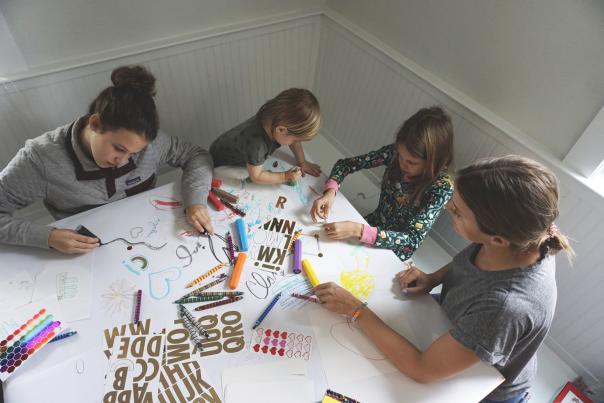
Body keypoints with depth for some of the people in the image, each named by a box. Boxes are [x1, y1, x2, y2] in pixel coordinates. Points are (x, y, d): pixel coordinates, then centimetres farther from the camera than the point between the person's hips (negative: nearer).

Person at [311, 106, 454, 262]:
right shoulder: (394, 152, -18)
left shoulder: (442, 187, -28)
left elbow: (413, 241, -33)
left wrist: (357, 231, -44)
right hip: (374, 223, 4)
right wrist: (330, 192, -31)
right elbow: (345, 164, -11)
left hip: (394, 251, -4)